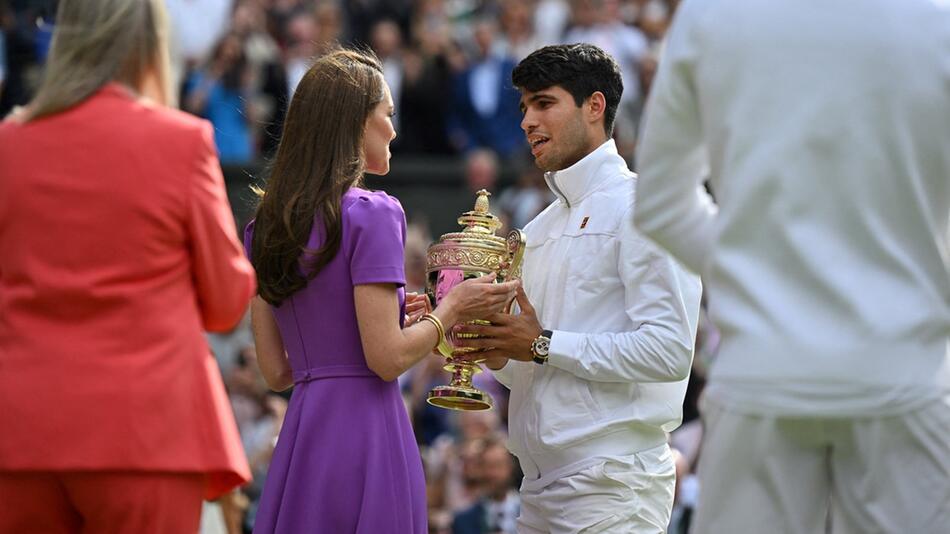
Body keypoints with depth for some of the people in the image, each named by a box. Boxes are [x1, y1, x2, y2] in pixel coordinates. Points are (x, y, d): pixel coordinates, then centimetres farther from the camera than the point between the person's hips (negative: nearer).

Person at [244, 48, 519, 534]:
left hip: (300, 435, 7)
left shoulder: (266, 226, 12)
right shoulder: (371, 215, -10)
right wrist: (452, 308, 1)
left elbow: (276, 371, 13)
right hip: (365, 433, -7)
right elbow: (388, 359, -15)